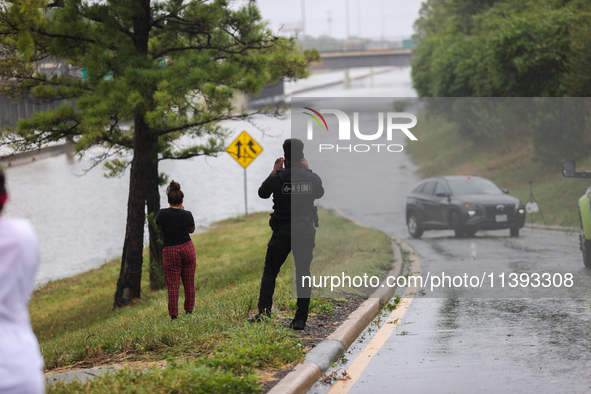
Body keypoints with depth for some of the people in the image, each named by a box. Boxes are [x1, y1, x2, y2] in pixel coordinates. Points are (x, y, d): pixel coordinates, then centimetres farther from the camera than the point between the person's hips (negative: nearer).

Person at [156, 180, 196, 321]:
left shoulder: (162, 213, -10)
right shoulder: (187, 215, -9)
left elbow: (158, 227, 12)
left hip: (170, 252, -1)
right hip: (187, 249, 1)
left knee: (172, 285, 0)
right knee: (189, 284, 10)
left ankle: (174, 316, -5)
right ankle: (189, 311, 14)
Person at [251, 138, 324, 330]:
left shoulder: (277, 178, -12)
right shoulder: (312, 177, -4)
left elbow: (262, 193, 8)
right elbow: (319, 193, 19)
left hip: (282, 233, -2)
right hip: (306, 232, 2)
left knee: (270, 272, 10)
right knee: (303, 273, 5)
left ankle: (264, 313, 3)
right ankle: (300, 319, 2)